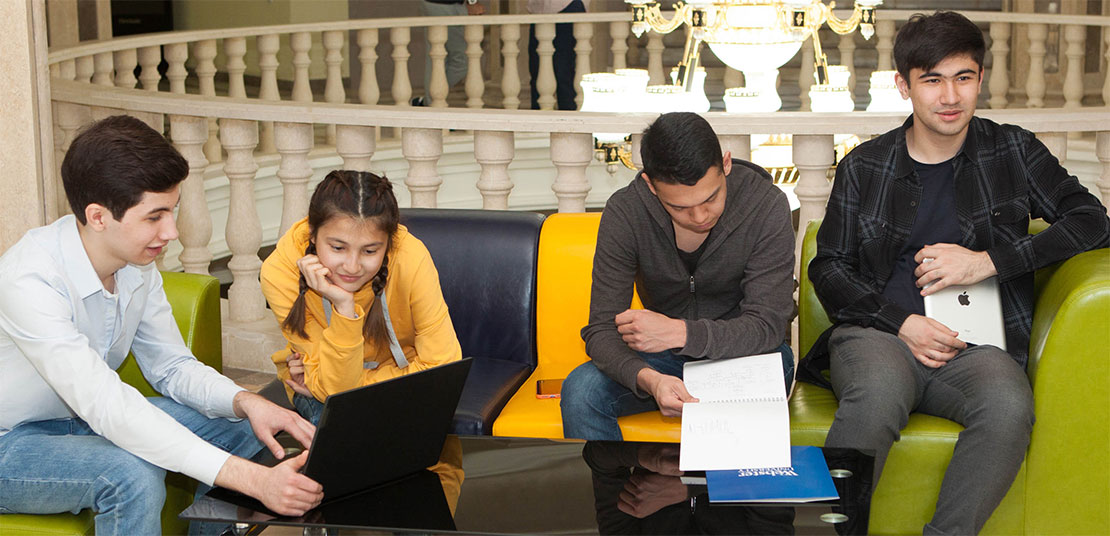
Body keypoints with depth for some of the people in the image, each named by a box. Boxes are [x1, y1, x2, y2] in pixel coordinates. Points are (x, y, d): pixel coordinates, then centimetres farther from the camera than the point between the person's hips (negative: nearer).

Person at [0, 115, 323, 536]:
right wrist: (250, 478, -44)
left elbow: (171, 366, 3)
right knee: (134, 476, -34)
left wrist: (247, 402, -20)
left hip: (83, 420, 8)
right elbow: (105, 406, -38)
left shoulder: (137, 264, -6)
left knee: (240, 427, -2)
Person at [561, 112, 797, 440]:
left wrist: (680, 332, -36)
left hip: (741, 352, -1)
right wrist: (648, 378, -41)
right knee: (580, 390, -27)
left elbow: (767, 325, -21)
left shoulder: (766, 206, -20)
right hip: (660, 359, 1)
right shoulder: (625, 212, -17)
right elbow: (602, 329, -19)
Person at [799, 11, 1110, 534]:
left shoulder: (1013, 151, 13)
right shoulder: (864, 166, 14)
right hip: (878, 334, 0)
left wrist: (988, 261, -6)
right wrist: (900, 323, -6)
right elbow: (828, 267, 11)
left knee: (1009, 406, -36)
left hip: (975, 346, 0)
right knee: (879, 391, -38)